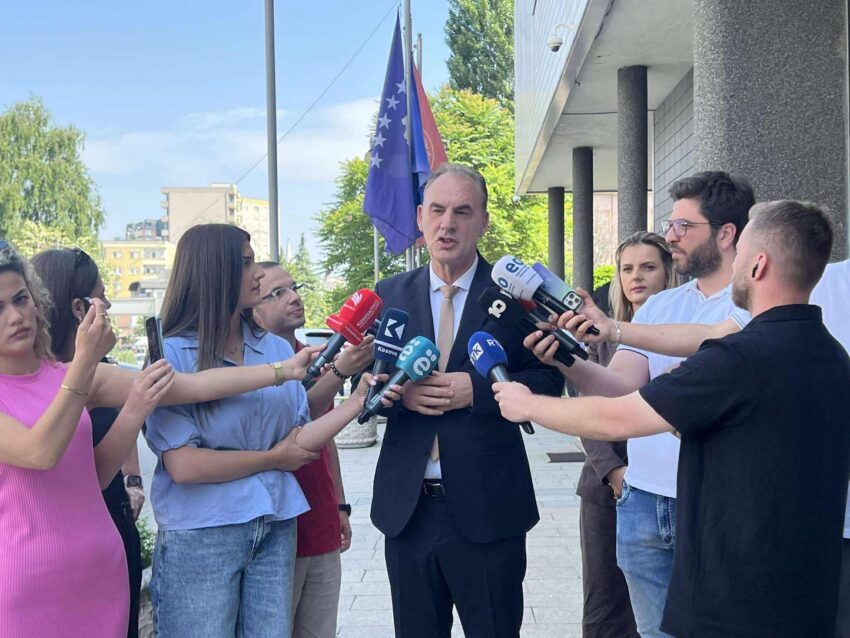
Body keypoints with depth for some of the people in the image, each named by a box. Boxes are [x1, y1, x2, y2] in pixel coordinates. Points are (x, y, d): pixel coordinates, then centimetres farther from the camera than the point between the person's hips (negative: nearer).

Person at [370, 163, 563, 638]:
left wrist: (477, 389, -19)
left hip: (487, 509, -3)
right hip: (407, 506, 3)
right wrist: (398, 390, -14)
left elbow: (549, 381, -5)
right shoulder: (390, 295, 6)